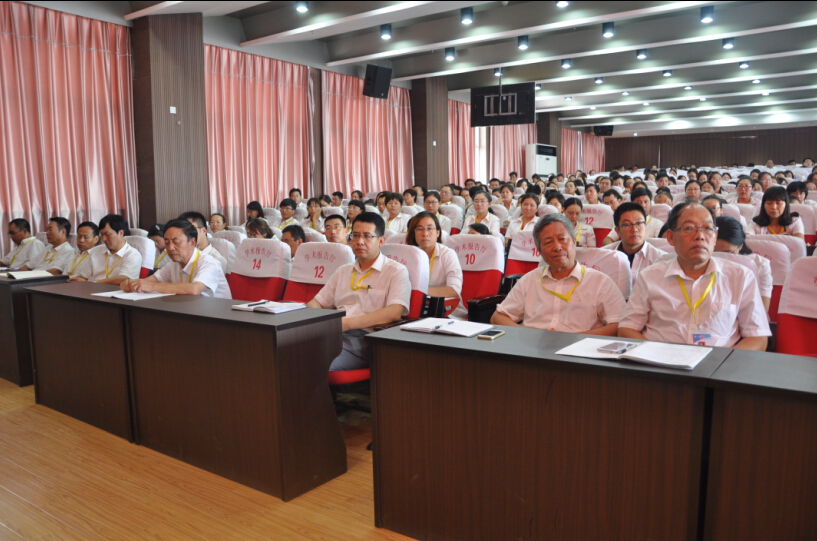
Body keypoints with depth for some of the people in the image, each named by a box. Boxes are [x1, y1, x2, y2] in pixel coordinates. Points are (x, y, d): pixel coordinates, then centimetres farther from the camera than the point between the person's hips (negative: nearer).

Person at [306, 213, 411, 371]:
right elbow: (317, 303, 26)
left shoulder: (396, 271, 5)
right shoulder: (343, 271, 26)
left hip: (365, 338, -5)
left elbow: (395, 312, -10)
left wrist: (347, 323, -17)